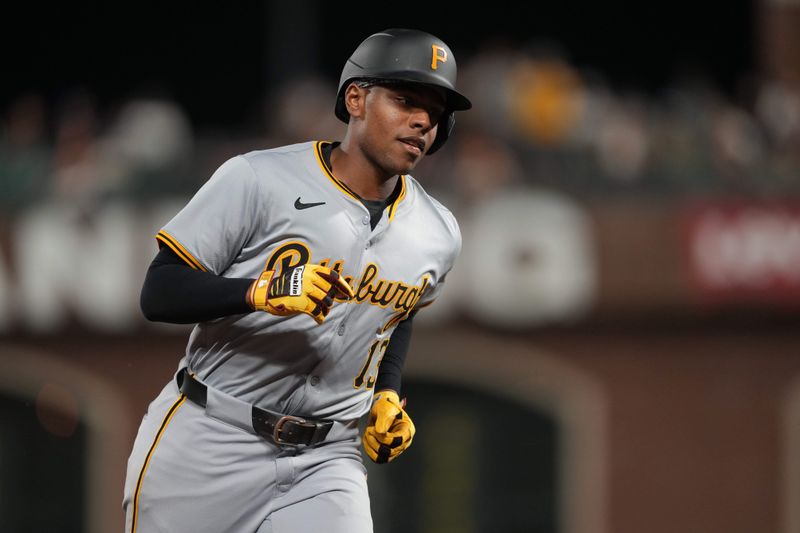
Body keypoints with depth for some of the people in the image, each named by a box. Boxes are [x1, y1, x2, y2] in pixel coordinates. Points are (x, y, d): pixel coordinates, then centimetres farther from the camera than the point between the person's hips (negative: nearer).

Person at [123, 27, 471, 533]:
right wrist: (261, 292, -27)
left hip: (326, 459, 3)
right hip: (209, 446, -3)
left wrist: (387, 396, 10)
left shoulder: (439, 235, 5)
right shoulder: (257, 181, -11)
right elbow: (159, 293, -12)